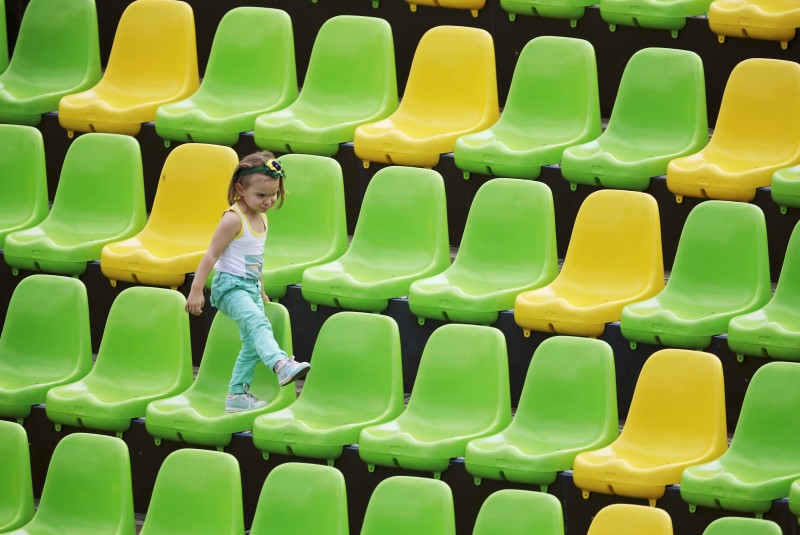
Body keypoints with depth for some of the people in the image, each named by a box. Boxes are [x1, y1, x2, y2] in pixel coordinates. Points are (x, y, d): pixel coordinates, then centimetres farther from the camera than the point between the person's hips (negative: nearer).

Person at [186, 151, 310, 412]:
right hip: (230, 285, -9)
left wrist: (260, 290, 29)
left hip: (250, 287, 9)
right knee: (259, 324, -31)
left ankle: (237, 394, 21)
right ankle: (281, 365, -53)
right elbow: (211, 256, -16)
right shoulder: (233, 219, -16)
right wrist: (196, 291, -17)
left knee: (252, 345, 11)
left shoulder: (261, 218, 11)